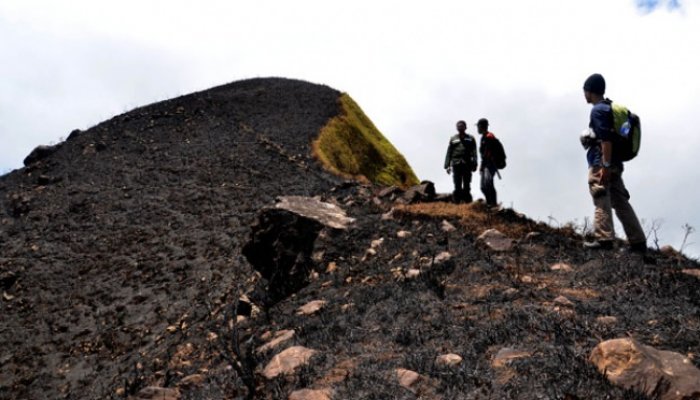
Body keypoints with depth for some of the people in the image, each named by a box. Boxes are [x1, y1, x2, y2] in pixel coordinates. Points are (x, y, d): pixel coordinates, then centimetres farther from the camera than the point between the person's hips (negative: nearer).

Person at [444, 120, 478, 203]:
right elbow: (448, 153, 12)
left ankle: (467, 200, 6)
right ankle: (457, 201, 2)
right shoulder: (453, 139, 14)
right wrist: (447, 165, 3)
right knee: (457, 186, -2)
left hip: (467, 165, 0)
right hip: (456, 164, 0)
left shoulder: (470, 139, 12)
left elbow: (474, 153, 5)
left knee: (467, 185, 1)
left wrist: (474, 164, -6)